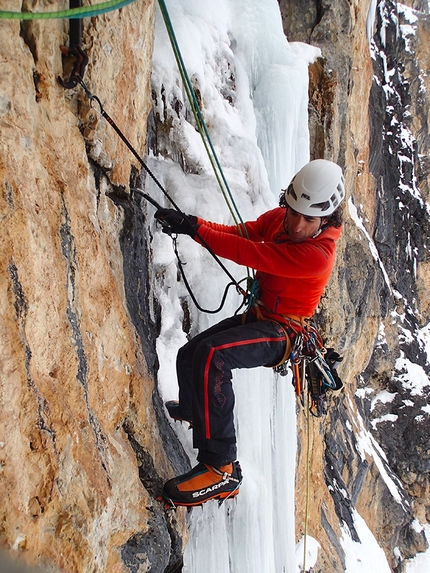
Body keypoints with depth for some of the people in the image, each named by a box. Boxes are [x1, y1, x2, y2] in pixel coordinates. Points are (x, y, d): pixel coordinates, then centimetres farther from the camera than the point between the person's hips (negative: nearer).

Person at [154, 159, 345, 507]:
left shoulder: (318, 254, -29)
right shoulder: (279, 218, -4)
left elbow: (252, 254, -31)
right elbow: (242, 234, -4)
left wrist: (195, 229, -31)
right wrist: (193, 224, -22)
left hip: (283, 333, -9)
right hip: (259, 316, 9)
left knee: (211, 354, -34)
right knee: (188, 356, 16)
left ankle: (222, 468, -31)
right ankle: (191, 409, 51)